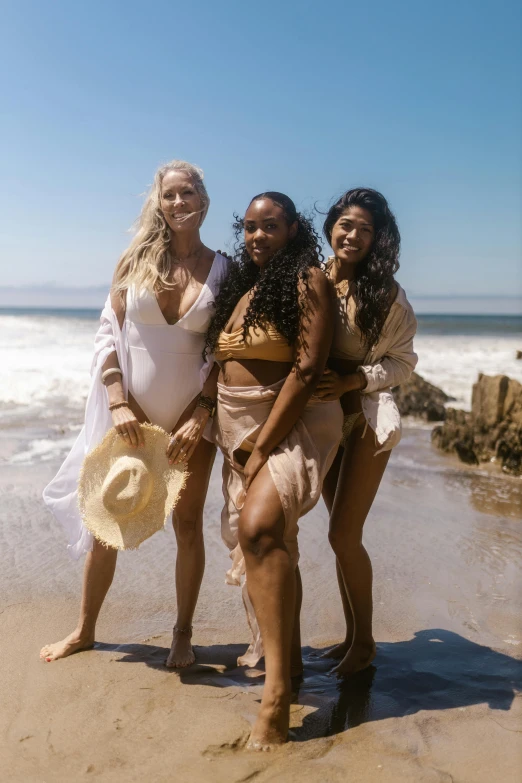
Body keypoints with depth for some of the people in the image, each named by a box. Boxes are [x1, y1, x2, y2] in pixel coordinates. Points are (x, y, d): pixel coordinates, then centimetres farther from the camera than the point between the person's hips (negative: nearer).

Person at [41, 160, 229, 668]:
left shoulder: (223, 270, 0)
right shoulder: (137, 259, 1)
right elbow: (108, 334, -1)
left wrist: (201, 414, -11)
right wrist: (118, 403, -10)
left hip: (191, 416, -1)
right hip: (131, 414, 1)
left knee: (188, 523, 7)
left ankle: (182, 634, 25)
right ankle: (84, 630, 29)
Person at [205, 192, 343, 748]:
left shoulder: (307, 281, -7)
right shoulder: (238, 288, 15)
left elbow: (307, 370, -16)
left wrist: (262, 448, -17)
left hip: (290, 425, -7)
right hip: (237, 430, 8)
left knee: (260, 526, -28)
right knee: (273, 542, 14)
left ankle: (276, 694, -24)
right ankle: (288, 654, 31)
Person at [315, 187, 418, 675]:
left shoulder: (386, 294, -8)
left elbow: (403, 362, -6)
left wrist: (351, 381, -18)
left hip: (365, 421, -3)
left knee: (343, 534, -5)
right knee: (344, 534, 13)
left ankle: (363, 641, 17)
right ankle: (352, 636, 28)